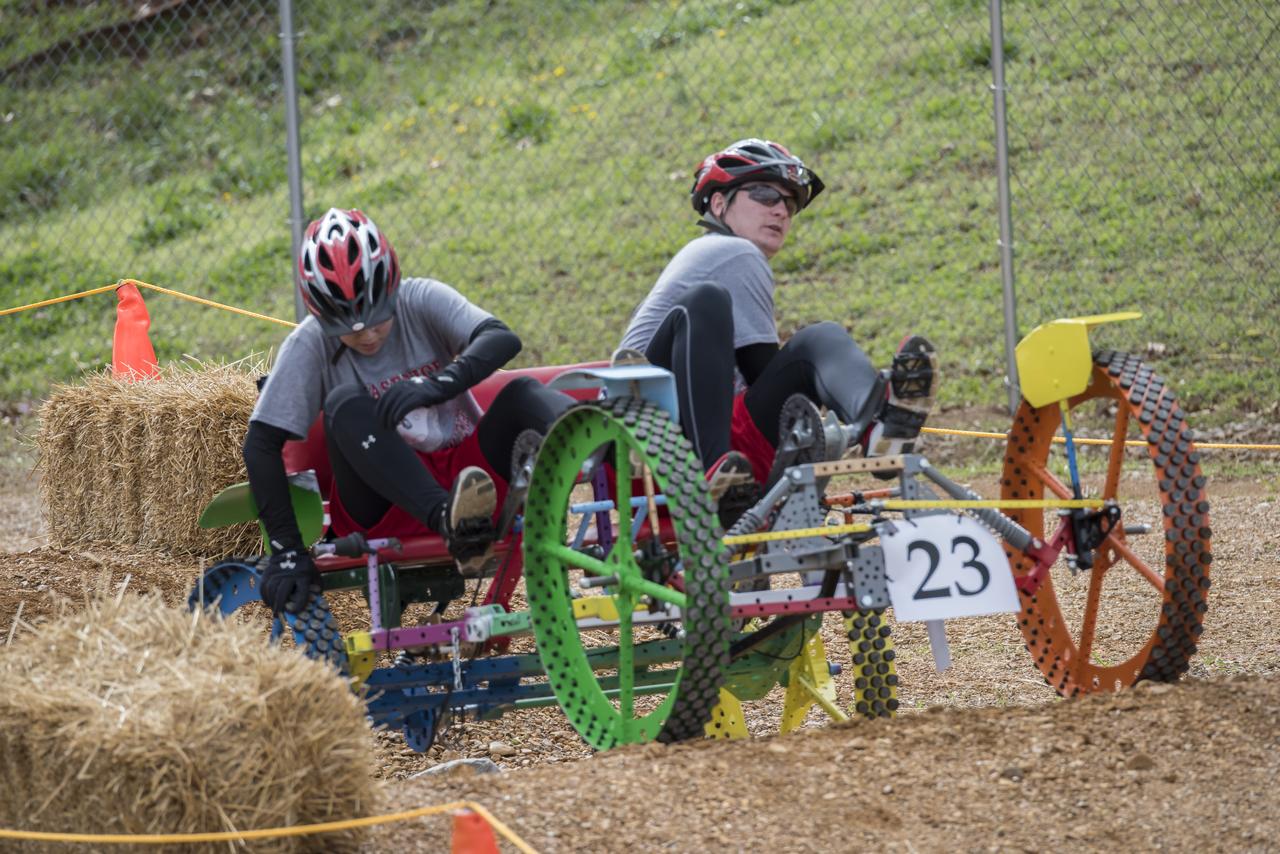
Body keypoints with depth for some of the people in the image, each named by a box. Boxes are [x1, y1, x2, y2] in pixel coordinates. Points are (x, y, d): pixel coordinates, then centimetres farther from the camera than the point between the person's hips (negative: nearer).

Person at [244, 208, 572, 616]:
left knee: (521, 394, -21)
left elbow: (502, 339, -19)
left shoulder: (422, 302, -2)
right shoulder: (310, 347, -5)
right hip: (385, 503, -2)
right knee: (346, 404, -27)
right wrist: (286, 549, -16)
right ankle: (451, 523, -52)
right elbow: (261, 445, -8)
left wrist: (436, 384, -38)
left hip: (469, 473, 2)